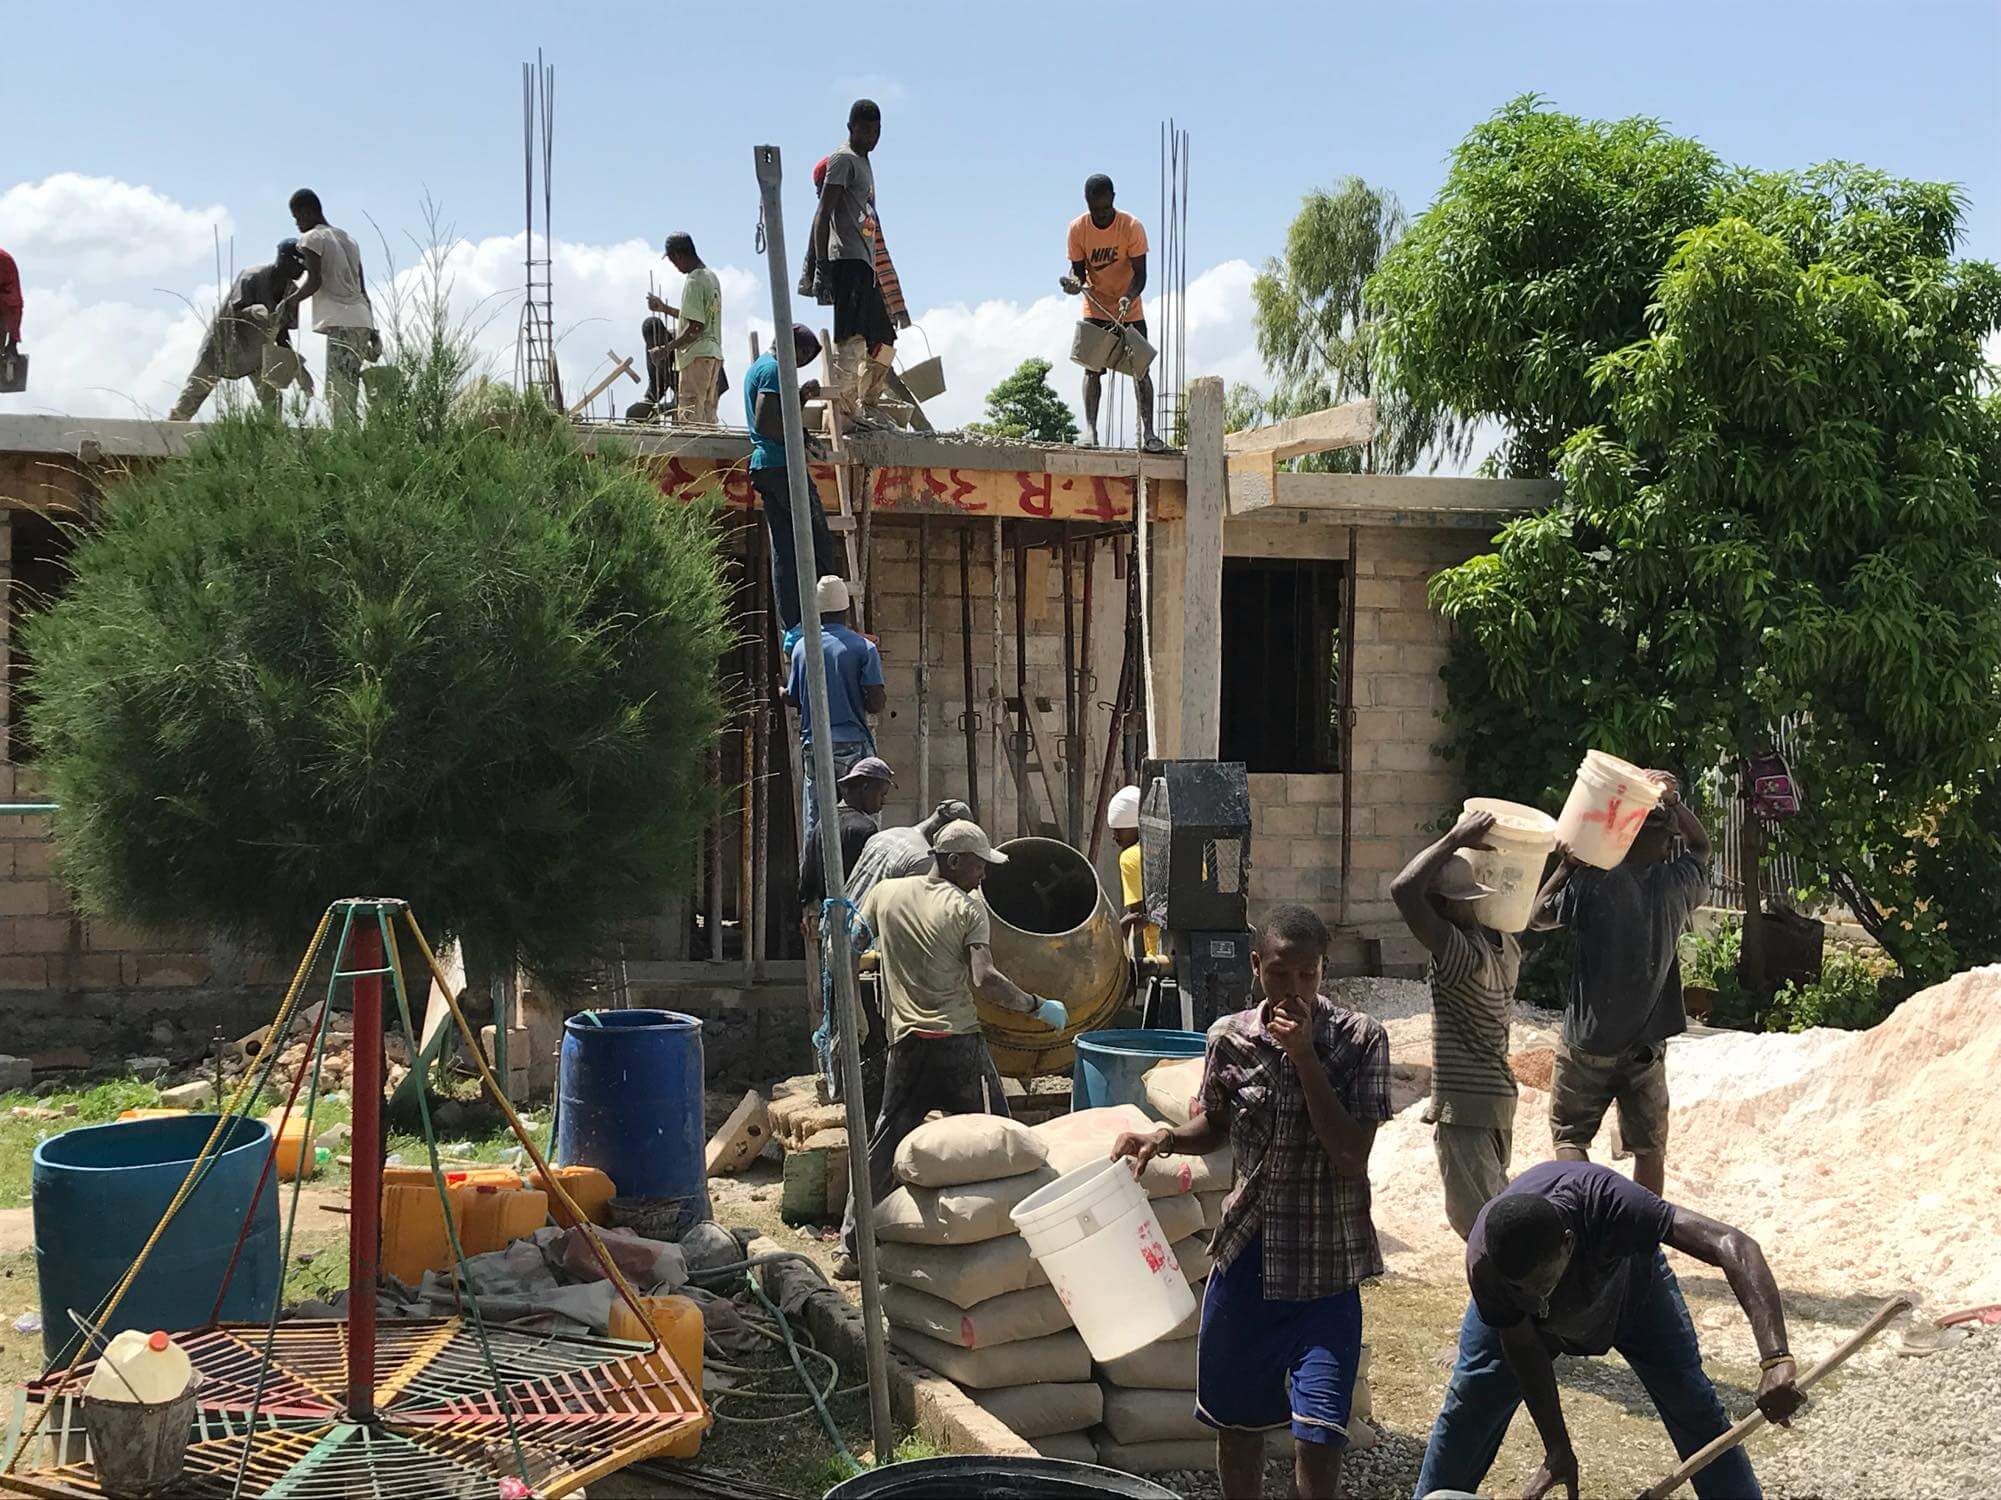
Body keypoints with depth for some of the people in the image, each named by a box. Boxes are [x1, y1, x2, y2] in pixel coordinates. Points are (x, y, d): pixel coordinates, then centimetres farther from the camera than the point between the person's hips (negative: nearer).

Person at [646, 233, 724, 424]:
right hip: (714, 355, 10)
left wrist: (667, 348, -15)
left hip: (697, 356, -10)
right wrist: (664, 308, 30)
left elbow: (695, 327, -18)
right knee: (708, 419, 8)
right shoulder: (711, 276, 17)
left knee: (690, 419, -12)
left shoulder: (693, 281, -13)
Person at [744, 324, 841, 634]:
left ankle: (789, 625, 3)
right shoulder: (774, 370, -10)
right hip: (783, 465, -10)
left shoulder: (756, 366, 22)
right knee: (819, 541, -5)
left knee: (782, 550, 6)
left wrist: (802, 395, 21)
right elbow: (764, 422, -21)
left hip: (762, 467, 10)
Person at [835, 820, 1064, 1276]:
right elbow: (985, 981, -18)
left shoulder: (886, 893, 8)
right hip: (958, 1043, -5)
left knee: (884, 1146, 12)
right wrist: (1038, 1007, -7)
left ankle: (852, 1250, 13)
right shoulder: (967, 907, -7)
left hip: (907, 1045, 5)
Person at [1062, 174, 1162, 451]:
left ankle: (1148, 431, -5)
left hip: (1129, 310, -1)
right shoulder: (1078, 228, -11)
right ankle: (1089, 429, -11)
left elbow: (1140, 274, -16)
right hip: (1095, 308, 1)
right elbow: (1078, 268, -5)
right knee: (1092, 368, -9)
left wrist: (1128, 298, -34)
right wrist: (1074, 282, -29)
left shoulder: (1132, 227, -17)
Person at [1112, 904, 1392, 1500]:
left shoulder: (1360, 1039, -11)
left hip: (1324, 1268, -3)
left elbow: (1352, 1156, -18)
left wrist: (1304, 1055, -22)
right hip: (1245, 1254, 3)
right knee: (1235, 1422, 17)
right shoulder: (1229, 1038, -3)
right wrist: (1163, 1138, -6)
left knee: (1317, 1435, -8)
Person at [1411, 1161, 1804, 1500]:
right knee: (1470, 1403, -5)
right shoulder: (1483, 1265, -39)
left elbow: (1732, 1245, -55)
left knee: (1693, 1405, -5)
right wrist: (1558, 1449, -18)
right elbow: (1523, 1348, -21)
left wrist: (1776, 1359, -64)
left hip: (1628, 1285, 0)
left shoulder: (1609, 1204, -49)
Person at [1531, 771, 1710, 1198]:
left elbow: (1540, 915, 2)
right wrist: (1674, 802, 6)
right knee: (1649, 1147, 13)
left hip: (1587, 1041, -2)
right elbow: (1702, 847, 17)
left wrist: (1566, 867, 6)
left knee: (1570, 1135, 9)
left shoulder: (1591, 882, -15)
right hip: (1647, 1045, 2)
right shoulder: (1677, 884, -6)